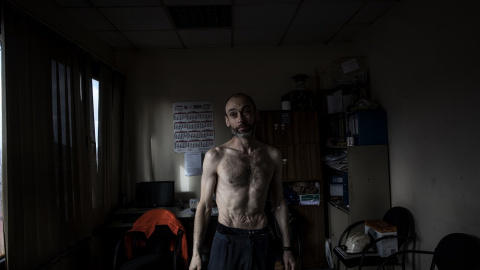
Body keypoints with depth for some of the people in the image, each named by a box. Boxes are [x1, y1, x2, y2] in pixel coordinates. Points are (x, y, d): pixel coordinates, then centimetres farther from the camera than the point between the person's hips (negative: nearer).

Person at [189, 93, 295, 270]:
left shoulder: (273, 155, 0)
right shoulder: (215, 156, -7)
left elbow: (278, 204, 6)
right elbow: (204, 206, -3)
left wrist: (287, 248, 7)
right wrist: (196, 253, -5)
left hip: (262, 240, 3)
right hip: (227, 241, -2)